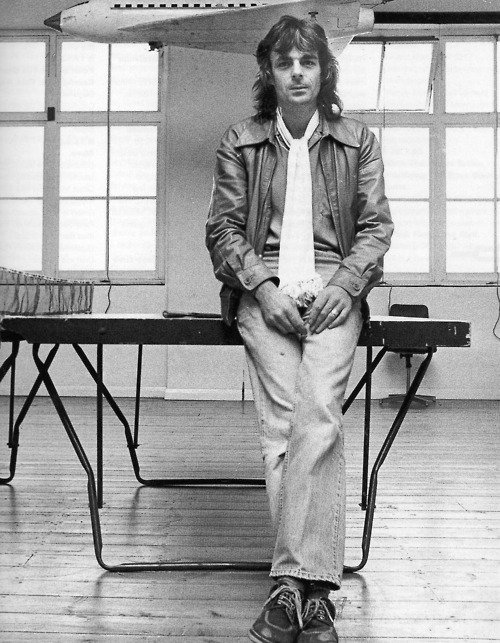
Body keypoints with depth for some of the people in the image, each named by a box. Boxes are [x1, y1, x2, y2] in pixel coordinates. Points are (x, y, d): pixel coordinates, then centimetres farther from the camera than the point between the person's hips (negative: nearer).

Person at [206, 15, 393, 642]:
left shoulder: (357, 141, 15)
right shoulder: (239, 143, 13)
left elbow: (376, 225, 10)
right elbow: (223, 227, 7)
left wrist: (344, 285, -8)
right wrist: (264, 285, -10)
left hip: (332, 288, 0)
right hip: (264, 290, 0)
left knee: (317, 414, -26)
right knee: (284, 425, -20)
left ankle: (291, 583, -26)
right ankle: (311, 591, -20)